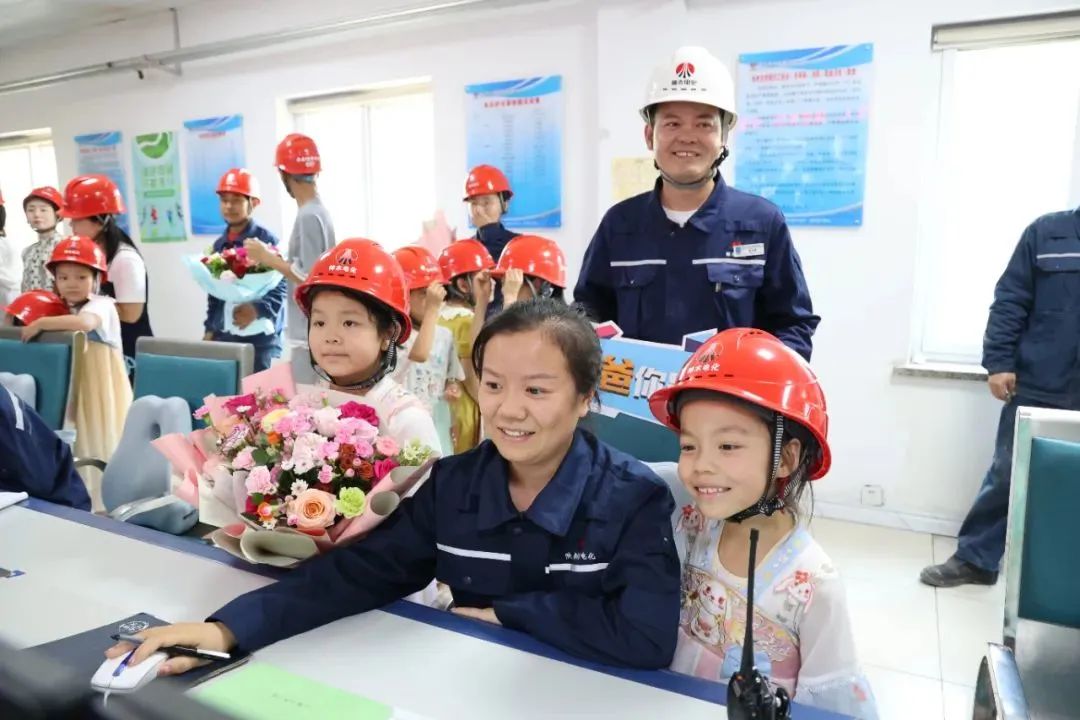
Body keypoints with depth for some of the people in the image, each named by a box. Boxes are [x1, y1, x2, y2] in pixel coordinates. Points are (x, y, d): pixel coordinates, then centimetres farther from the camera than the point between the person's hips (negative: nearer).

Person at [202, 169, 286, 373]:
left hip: (260, 337, -5)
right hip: (224, 336, 5)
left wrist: (257, 309, -26)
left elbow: (281, 287, -11)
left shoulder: (267, 240, -4)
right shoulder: (219, 245, 15)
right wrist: (210, 329, 16)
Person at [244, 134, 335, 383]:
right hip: (310, 333, 9)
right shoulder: (318, 211, 11)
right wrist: (273, 259, 14)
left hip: (309, 337, -9)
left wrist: (269, 259, -12)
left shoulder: (308, 216, -17)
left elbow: (311, 280, -21)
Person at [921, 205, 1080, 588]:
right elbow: (1010, 301, -2)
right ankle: (975, 559, 20)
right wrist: (998, 363, -10)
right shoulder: (1049, 231, 1)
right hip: (1036, 387, -1)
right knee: (1006, 476, 7)